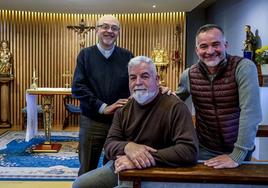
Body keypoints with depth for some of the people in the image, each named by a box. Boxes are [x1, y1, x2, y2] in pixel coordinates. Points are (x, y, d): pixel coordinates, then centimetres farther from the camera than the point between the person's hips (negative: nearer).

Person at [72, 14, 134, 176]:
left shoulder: (127, 56, 5)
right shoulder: (85, 54, 3)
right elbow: (78, 87, -6)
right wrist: (103, 108, -15)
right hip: (91, 121, -1)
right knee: (87, 171, 12)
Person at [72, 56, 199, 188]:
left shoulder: (175, 107, -17)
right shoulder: (124, 109, 4)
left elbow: (190, 151, -27)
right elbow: (109, 145, -2)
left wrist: (146, 159, -31)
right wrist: (127, 146, -26)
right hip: (120, 167, 6)